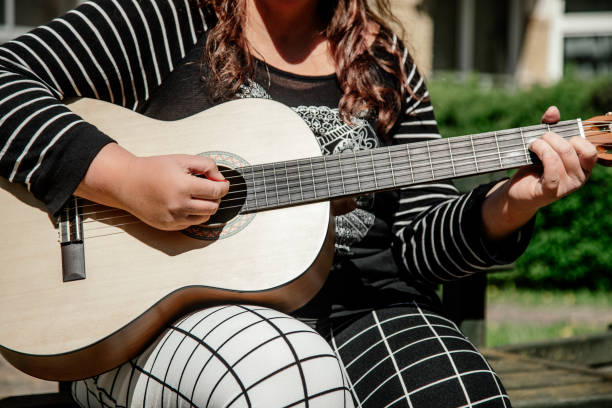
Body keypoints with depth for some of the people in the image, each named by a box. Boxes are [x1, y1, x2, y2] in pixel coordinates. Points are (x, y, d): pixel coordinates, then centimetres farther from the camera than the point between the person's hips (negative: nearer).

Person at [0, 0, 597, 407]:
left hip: (363, 306, 4)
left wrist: (511, 205, -8)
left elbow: (423, 244, 13)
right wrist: (125, 178, -16)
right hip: (175, 309, -3)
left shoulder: (382, 64, 16)